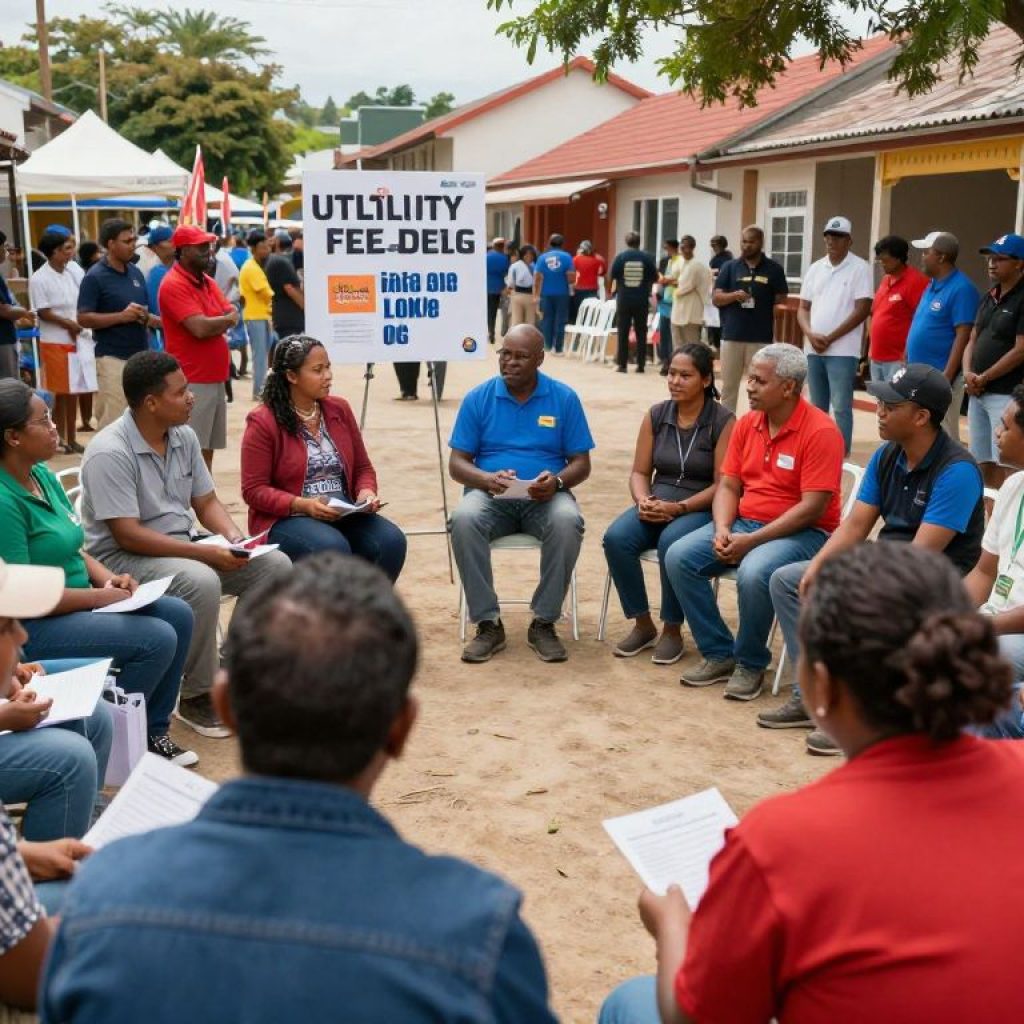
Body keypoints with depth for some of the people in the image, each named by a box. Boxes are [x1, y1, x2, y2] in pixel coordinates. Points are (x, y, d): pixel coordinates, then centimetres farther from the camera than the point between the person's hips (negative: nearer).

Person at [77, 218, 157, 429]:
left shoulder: (136, 272, 11)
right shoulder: (95, 277, -9)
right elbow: (84, 318, -13)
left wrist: (147, 318, 1)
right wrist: (121, 316, -22)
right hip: (113, 358, -7)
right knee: (113, 421, -8)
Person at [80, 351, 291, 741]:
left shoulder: (184, 437, 3)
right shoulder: (110, 452, -20)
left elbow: (206, 503, 11)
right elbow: (127, 535, -24)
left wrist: (234, 537, -10)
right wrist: (207, 553, -26)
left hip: (184, 548, 8)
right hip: (122, 558, -8)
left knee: (276, 565, -8)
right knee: (201, 583, -36)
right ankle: (197, 697, -17)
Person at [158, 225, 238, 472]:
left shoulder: (208, 281, 15)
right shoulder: (174, 285, -13)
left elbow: (233, 316, 10)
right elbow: (201, 328, -22)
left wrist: (213, 323, -9)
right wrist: (226, 319, -2)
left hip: (216, 379, 8)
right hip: (192, 382, -8)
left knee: (208, 448, 12)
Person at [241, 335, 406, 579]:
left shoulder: (340, 410, 9)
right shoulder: (263, 422, -7)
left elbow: (363, 468, 16)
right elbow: (254, 490, -8)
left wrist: (366, 492, -7)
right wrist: (303, 505, -21)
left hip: (343, 514, 5)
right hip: (285, 519, -5)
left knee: (391, 541, -22)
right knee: (333, 549, -35)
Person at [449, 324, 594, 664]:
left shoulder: (564, 398, 3)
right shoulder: (478, 398, 4)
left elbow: (581, 463, 4)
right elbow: (457, 464, 2)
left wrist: (557, 481, -19)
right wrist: (488, 479, -20)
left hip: (545, 497, 0)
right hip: (490, 494, 1)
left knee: (568, 522, -34)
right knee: (463, 520, -33)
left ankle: (544, 623, -17)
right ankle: (488, 624, -20)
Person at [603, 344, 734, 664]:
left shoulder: (723, 421, -6)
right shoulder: (656, 415, 8)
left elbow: (722, 484, -11)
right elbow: (640, 472, 9)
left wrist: (678, 508, -21)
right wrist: (643, 501, -12)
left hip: (701, 509, -4)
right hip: (656, 504, 5)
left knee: (672, 543, -36)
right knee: (616, 538, -25)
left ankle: (672, 630, -15)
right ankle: (643, 625, -8)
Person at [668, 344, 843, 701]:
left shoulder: (820, 431, -15)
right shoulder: (747, 424, 7)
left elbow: (812, 508, -20)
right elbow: (728, 486, 9)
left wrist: (752, 540, -23)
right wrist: (722, 530, -12)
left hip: (803, 533, -7)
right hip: (744, 523, 7)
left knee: (754, 573, -36)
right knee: (678, 557, -13)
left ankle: (750, 663, -8)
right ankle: (718, 654, -1)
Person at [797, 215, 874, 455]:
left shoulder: (860, 268, -4)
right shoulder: (815, 268, 12)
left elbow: (862, 310, -10)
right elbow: (803, 307, 13)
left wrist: (830, 338, -12)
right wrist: (810, 334, -7)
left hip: (842, 350, -5)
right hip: (813, 348, 5)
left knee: (841, 407, -7)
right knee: (817, 406, 12)